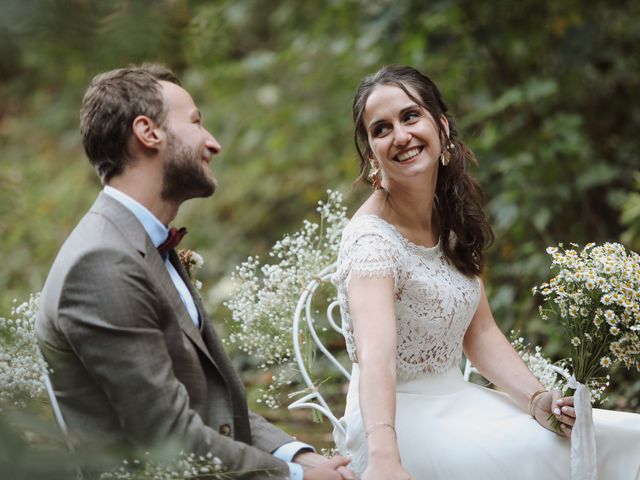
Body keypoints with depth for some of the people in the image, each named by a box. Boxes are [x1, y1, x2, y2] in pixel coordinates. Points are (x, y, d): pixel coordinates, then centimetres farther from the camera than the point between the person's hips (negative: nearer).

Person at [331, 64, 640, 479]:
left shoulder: (453, 215, 3)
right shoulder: (372, 240, -22)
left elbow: (480, 333, 7)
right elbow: (376, 358, -37)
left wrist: (538, 399, -9)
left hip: (457, 399, 7)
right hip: (397, 420, -7)